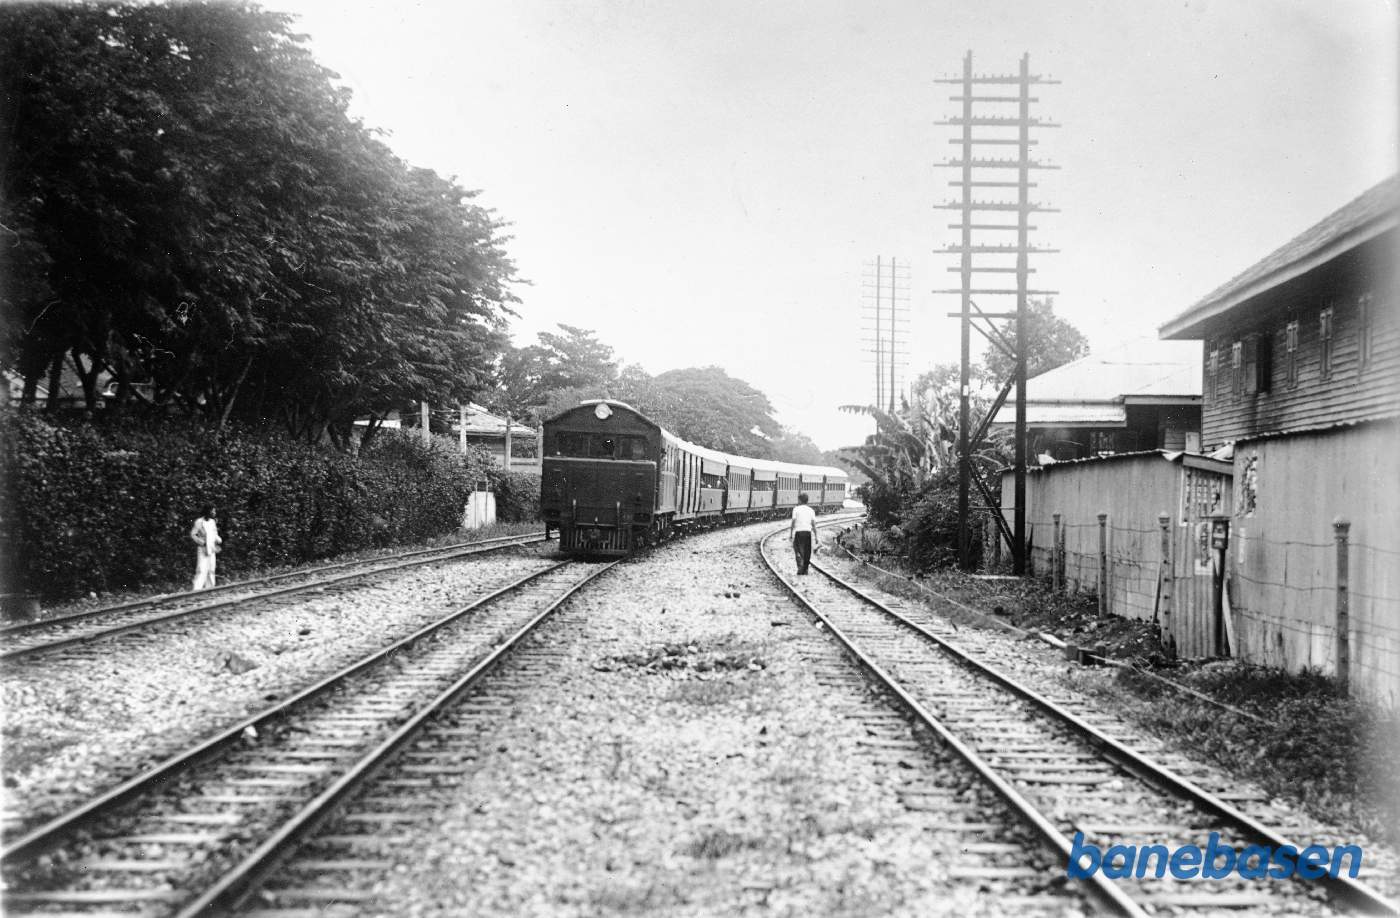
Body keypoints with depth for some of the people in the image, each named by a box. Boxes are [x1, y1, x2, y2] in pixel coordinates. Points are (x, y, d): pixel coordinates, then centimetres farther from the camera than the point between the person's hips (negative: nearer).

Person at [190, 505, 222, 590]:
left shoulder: (212, 522, 9)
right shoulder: (199, 522, -12)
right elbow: (192, 535, -13)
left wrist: (218, 540, -1)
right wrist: (202, 543, -18)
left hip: (211, 550, 7)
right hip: (202, 550, -7)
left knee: (211, 570, 11)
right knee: (201, 570, -14)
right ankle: (196, 590, -16)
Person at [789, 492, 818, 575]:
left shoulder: (796, 509, 0)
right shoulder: (811, 510, 8)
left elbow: (793, 522, -6)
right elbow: (814, 524, 3)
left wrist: (791, 534, 0)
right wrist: (816, 537, 5)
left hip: (798, 532, -3)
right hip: (808, 532, 3)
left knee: (798, 551, -1)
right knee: (807, 552, 11)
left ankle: (800, 567, -19)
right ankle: (805, 570, 14)